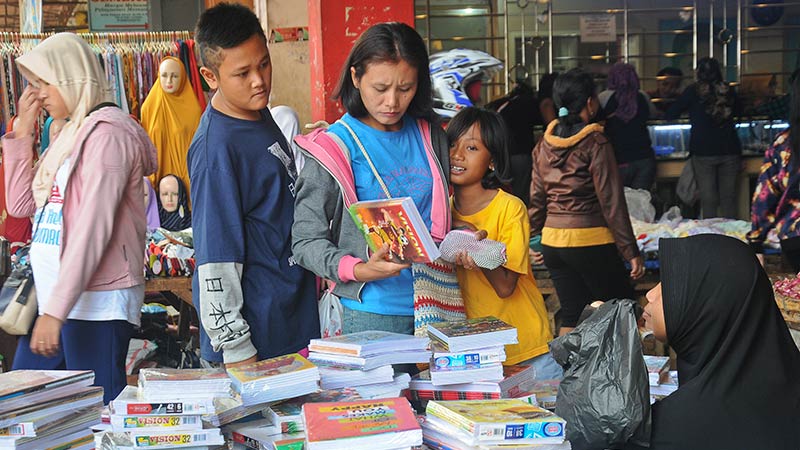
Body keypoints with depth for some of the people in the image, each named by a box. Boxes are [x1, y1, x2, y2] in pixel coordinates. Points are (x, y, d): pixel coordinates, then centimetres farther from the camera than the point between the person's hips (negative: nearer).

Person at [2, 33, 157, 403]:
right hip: (54, 295, 9)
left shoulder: (106, 132, -11)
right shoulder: (71, 133, 17)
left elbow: (94, 228, -19)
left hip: (95, 301, -9)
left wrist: (56, 310, -22)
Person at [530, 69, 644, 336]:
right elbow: (611, 202, -11)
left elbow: (537, 198, 11)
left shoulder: (544, 144, 6)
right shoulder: (595, 143, -11)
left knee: (571, 316, 12)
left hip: (552, 241, 6)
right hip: (590, 241, -6)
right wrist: (631, 251, -7)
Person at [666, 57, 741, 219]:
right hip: (730, 150, 3)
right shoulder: (728, 91, 5)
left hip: (703, 152, -3)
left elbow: (670, 114, 5)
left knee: (708, 199, 0)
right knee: (728, 198, 7)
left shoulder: (694, 91, -3)